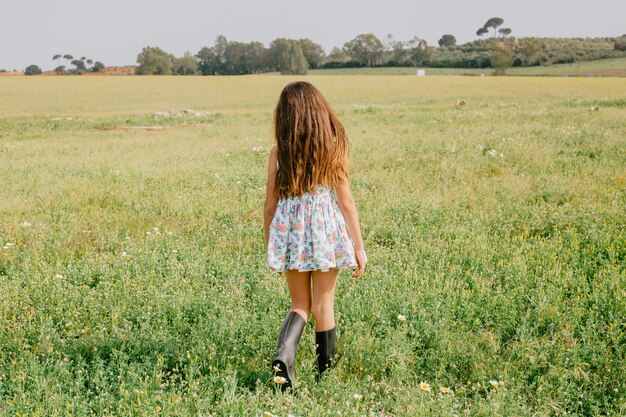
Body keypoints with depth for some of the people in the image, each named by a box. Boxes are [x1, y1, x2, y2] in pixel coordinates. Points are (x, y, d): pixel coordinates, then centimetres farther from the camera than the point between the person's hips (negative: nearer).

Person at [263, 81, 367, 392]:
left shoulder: (278, 153, -3)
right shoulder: (333, 149, -5)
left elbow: (270, 205, 2)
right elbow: (346, 201, -4)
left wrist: (269, 247, 15)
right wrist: (359, 247, 3)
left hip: (290, 232, 1)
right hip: (327, 231, -1)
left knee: (300, 305, 16)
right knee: (323, 305, 13)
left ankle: (283, 353, -9)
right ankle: (325, 373, 23)